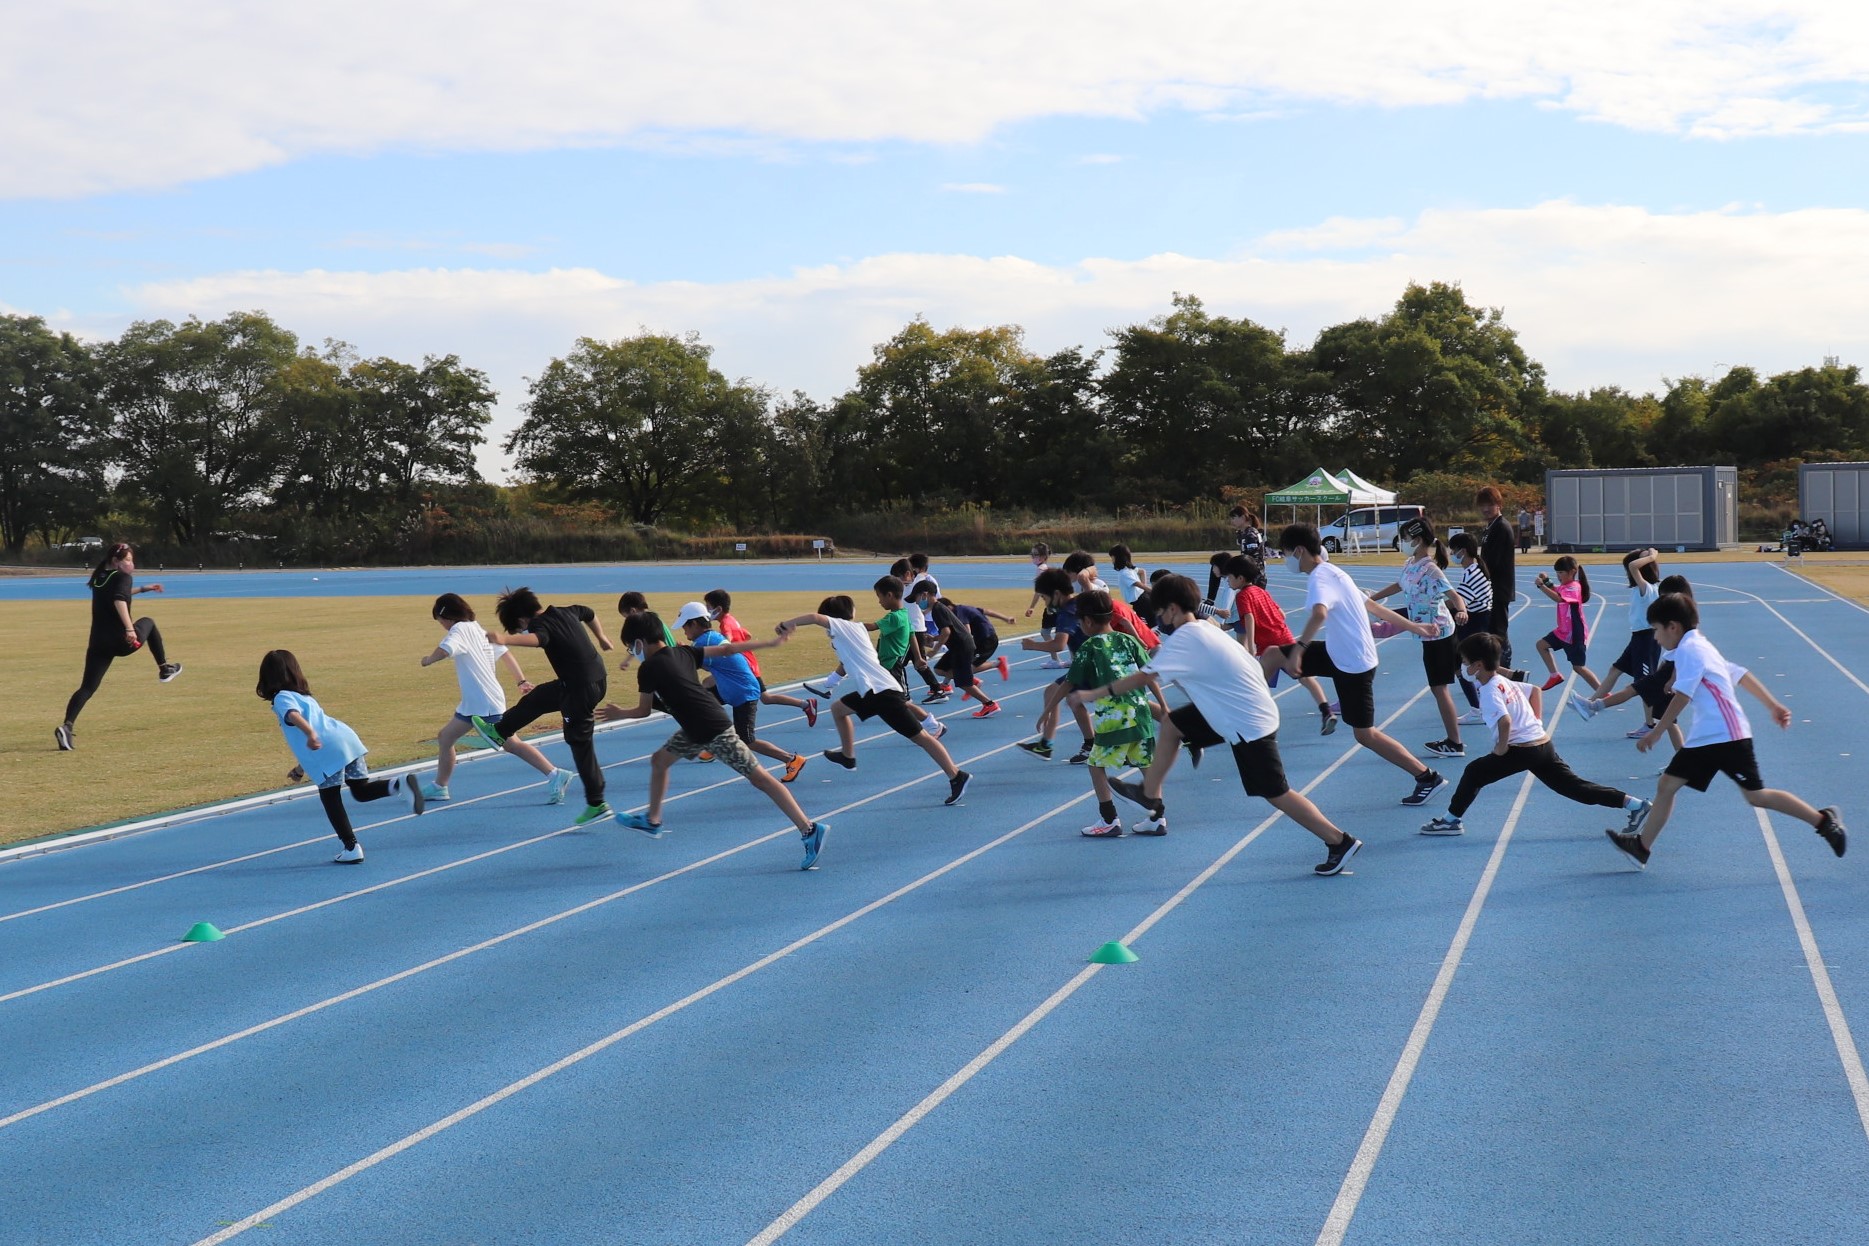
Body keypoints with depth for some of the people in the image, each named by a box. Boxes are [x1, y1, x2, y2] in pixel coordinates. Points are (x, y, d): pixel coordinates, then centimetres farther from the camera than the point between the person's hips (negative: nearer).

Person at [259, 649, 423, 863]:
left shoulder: (282, 698, 6)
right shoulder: (304, 696, 33)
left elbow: (294, 716, -18)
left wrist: (310, 734, -37)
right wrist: (301, 769, 45)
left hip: (328, 751, -7)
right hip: (346, 739, 7)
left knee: (330, 800, 7)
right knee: (362, 790, 16)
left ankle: (352, 848, 6)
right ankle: (400, 783, -11)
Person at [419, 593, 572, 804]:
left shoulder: (461, 629, -10)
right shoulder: (478, 630, 17)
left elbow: (444, 651, -29)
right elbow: (505, 652, 21)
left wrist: (428, 659, -9)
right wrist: (521, 681, 23)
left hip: (486, 703, -9)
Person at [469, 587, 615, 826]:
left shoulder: (541, 624, -18)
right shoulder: (566, 612, 7)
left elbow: (536, 638, -43)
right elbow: (589, 614, 27)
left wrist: (505, 639, -59)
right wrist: (601, 637, 44)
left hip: (581, 689, -9)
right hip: (597, 678, 9)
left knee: (580, 744, 2)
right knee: (536, 698, 25)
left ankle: (596, 804, 7)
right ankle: (499, 732, 45)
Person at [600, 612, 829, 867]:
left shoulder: (649, 668, -12)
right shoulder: (683, 652, 9)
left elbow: (644, 710, -1)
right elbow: (727, 649, 9)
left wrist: (619, 714, 19)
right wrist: (770, 643, 15)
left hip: (715, 732, -9)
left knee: (759, 777, -10)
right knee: (659, 760, 22)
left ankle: (810, 830, -12)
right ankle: (652, 821, 38)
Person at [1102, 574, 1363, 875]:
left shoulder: (1185, 639, -21)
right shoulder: (1202, 629, 6)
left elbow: (1144, 677, -24)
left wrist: (1096, 693, -16)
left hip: (1248, 725, -10)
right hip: (1233, 711, 10)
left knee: (1274, 793, -1)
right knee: (1172, 724, 15)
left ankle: (1340, 842, 5)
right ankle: (1149, 795, 28)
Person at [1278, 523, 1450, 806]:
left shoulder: (1320, 577, -21)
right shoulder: (1331, 573, 10)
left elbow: (1319, 613, -42)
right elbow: (1372, 605, 18)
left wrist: (1298, 650, -48)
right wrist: (1414, 626, 24)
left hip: (1353, 663, -10)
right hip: (1339, 653, 10)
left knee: (1365, 734, 0)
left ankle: (1427, 778, 6)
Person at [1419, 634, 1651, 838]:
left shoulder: (1489, 692, -12)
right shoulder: (1505, 682, 17)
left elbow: (1505, 721, -28)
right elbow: (1536, 690, 31)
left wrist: (1501, 747, -14)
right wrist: (1537, 721, 26)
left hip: (1523, 750, -9)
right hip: (1544, 744, 9)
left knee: (1474, 772, 2)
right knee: (1575, 786, 8)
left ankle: (1451, 820, 4)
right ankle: (1635, 804, 3)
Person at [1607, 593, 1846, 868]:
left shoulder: (1689, 650, -13)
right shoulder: (1700, 647, 18)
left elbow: (1682, 697, -19)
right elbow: (1741, 675, 20)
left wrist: (1656, 732, -15)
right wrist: (1774, 705, 22)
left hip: (1727, 737, -10)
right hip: (1703, 739, 10)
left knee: (1756, 796, -3)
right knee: (1666, 785, 5)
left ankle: (1824, 820, 8)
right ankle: (1642, 847, 8)